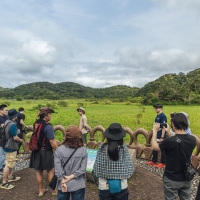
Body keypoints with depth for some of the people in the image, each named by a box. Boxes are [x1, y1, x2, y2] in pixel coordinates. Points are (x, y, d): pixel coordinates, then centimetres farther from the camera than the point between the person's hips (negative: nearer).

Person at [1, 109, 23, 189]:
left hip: (8, 145, 10)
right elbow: (15, 137, -22)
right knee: (8, 165, 0)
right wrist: (21, 140, -5)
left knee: (10, 162, 24)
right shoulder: (12, 125, -26)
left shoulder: (7, 122, 3)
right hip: (11, 147, -10)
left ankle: (10, 177, 39)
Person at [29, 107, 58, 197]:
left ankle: (40, 191, 31)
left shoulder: (36, 123, 2)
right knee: (50, 171, 10)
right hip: (45, 152, -7)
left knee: (38, 172, 16)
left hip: (36, 151, 7)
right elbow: (52, 141, -21)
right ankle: (54, 190, 24)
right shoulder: (48, 126, -22)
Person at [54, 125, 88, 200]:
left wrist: (63, 183, -8)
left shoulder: (59, 150, -14)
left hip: (64, 185, 0)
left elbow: (58, 169, -14)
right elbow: (83, 169, -14)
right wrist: (71, 177, -10)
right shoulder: (83, 150, -12)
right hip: (78, 185, 0)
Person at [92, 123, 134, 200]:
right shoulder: (123, 147, -12)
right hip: (121, 186, 0)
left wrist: (98, 181, 10)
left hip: (105, 186, 0)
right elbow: (130, 169, -9)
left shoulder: (102, 147, -11)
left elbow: (96, 168, -7)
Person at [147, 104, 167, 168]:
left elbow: (164, 127, -19)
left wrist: (162, 137, -21)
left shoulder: (163, 116, -16)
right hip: (156, 135, 9)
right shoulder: (157, 115, 10)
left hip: (161, 136, -9)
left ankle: (162, 163, 17)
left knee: (162, 149, 4)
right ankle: (154, 161, 28)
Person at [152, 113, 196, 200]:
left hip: (172, 179, -4)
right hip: (186, 178, 5)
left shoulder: (170, 141, -29)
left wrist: (155, 131, 0)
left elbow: (154, 147, -11)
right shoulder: (192, 139, -12)